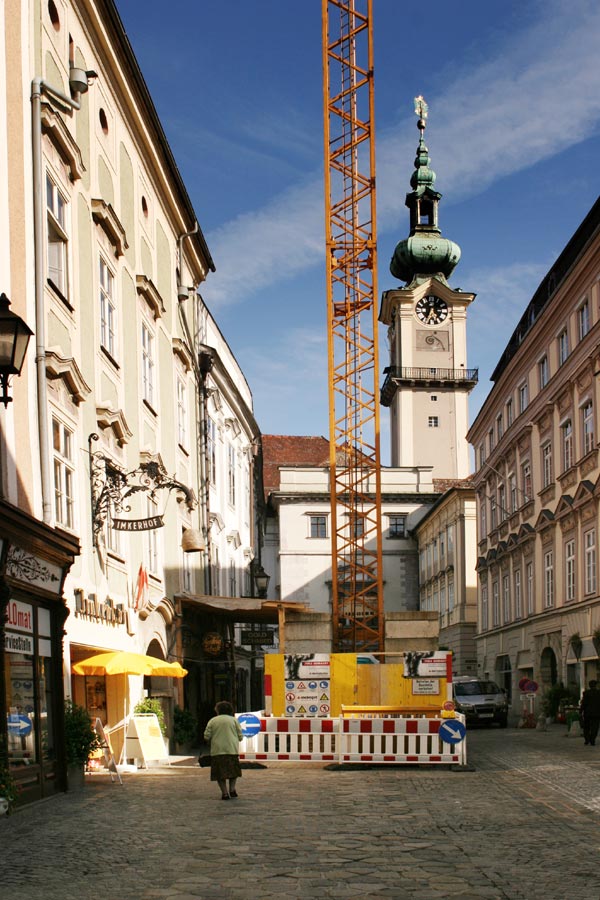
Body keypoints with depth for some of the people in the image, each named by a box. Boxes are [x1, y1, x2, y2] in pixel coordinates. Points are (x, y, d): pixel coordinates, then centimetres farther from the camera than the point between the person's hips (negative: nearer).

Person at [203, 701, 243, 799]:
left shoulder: (212, 721, 6)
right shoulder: (234, 720, 6)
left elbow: (206, 736, 1)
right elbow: (240, 737, 4)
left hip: (217, 751, 0)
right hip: (232, 750, 1)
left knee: (220, 772, 4)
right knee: (233, 770, 16)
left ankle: (224, 792, -3)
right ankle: (232, 789, 3)